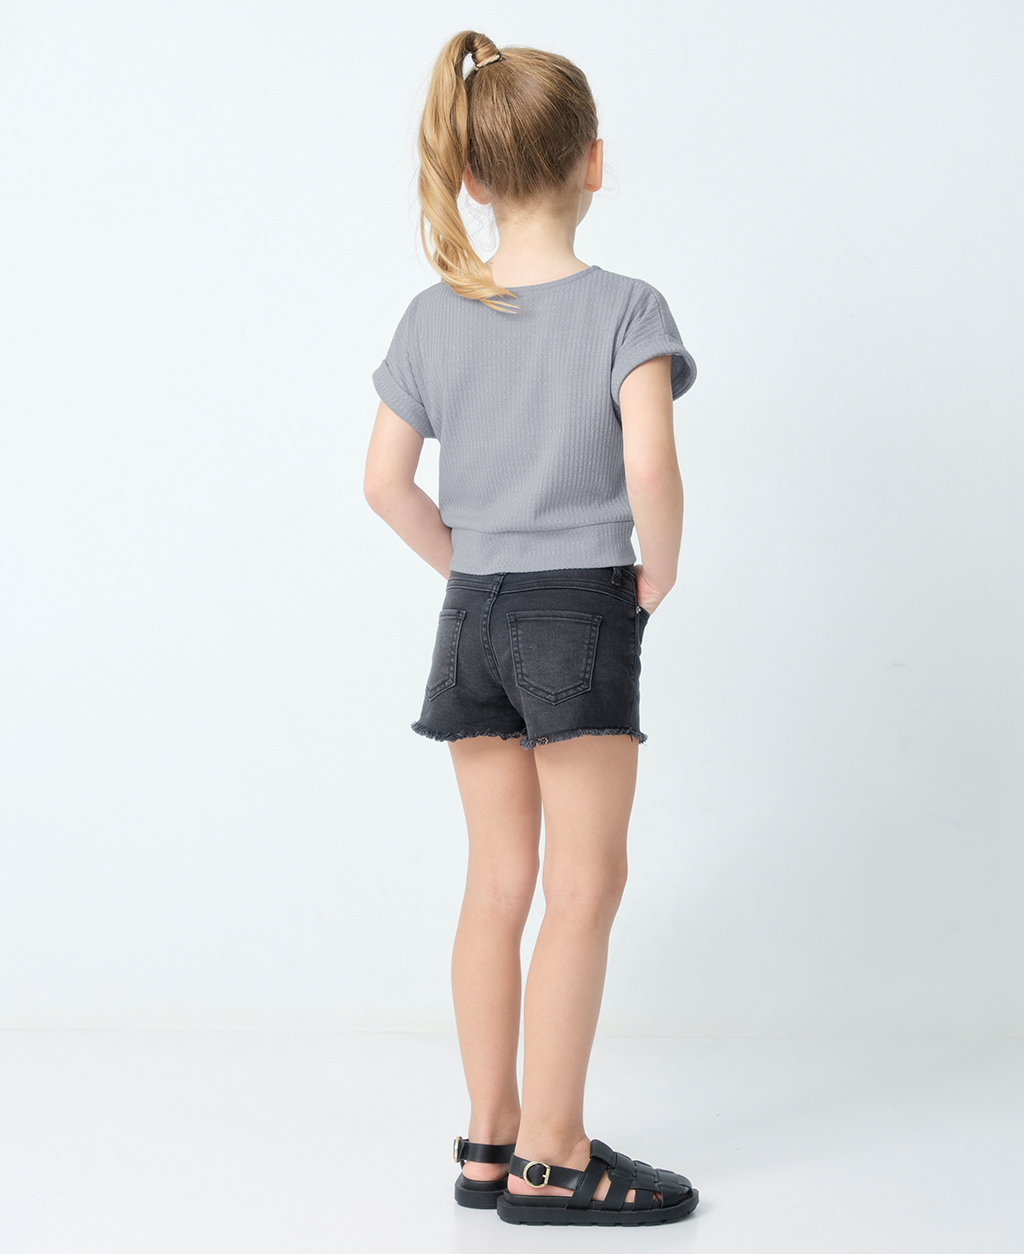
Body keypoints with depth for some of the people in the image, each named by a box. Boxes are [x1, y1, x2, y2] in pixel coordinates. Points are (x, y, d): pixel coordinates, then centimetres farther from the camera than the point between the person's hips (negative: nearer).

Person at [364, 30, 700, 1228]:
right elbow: (650, 466, -23)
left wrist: (466, 564, 15)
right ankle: (552, 1159, 5)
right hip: (581, 613, -5)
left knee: (500, 883, 12)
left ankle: (490, 1142, 20)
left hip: (473, 618, 6)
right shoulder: (624, 308, -10)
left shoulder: (432, 316, 5)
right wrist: (660, 571, -7)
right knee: (585, 886, 1)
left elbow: (384, 480, 5)